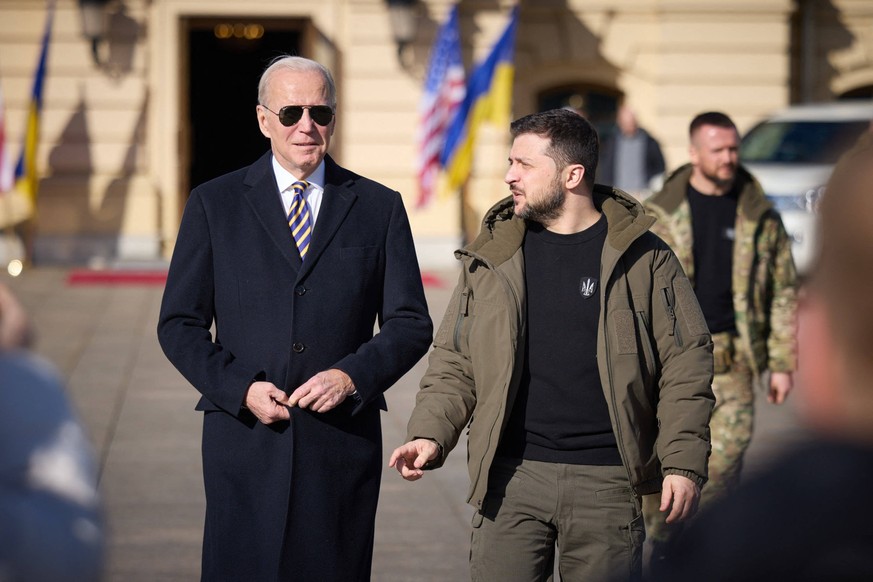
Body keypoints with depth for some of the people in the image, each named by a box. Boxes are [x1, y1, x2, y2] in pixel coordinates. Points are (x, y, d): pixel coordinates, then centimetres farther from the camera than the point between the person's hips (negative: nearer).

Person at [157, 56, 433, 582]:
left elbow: (411, 324, 7)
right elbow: (179, 325, 5)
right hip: (246, 436, 0)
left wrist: (352, 376, -10)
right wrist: (241, 389, -9)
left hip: (343, 441, 1)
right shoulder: (214, 204, 6)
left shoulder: (380, 208, 8)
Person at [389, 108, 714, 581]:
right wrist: (431, 434, -4)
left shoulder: (642, 257, 2)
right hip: (511, 478, 2)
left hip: (607, 484, -2)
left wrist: (684, 462, -7)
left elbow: (685, 361, 1)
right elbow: (454, 362, 12)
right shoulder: (493, 256, 10)